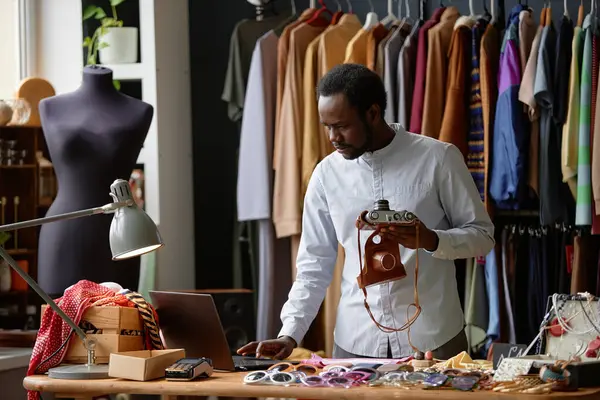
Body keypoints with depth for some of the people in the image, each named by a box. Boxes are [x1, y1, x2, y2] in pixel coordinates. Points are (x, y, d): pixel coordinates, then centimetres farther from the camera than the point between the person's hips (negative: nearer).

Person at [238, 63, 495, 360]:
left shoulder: (437, 158, -4)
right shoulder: (327, 174, 5)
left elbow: (482, 234, 1)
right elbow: (314, 265, 8)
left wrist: (432, 240, -19)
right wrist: (289, 335, -4)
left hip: (432, 339, -2)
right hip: (355, 343, 2)